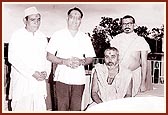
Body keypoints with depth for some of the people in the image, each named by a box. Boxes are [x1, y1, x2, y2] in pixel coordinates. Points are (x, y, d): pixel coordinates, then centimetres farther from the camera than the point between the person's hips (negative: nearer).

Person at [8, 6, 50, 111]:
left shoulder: (42, 37, 12)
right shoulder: (17, 36, -2)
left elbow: (47, 57, 14)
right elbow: (13, 58, -10)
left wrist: (46, 72, -6)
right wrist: (32, 73, -15)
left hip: (39, 81, 4)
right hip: (22, 81, -3)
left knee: (40, 107, 2)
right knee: (21, 108, 0)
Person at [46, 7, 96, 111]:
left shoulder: (85, 38, 13)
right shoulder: (58, 35, 7)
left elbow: (90, 58, 12)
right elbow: (49, 56, 3)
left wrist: (81, 62, -10)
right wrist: (64, 61, -13)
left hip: (79, 79, 2)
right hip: (62, 78, -1)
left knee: (77, 108, 1)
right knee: (62, 107, -3)